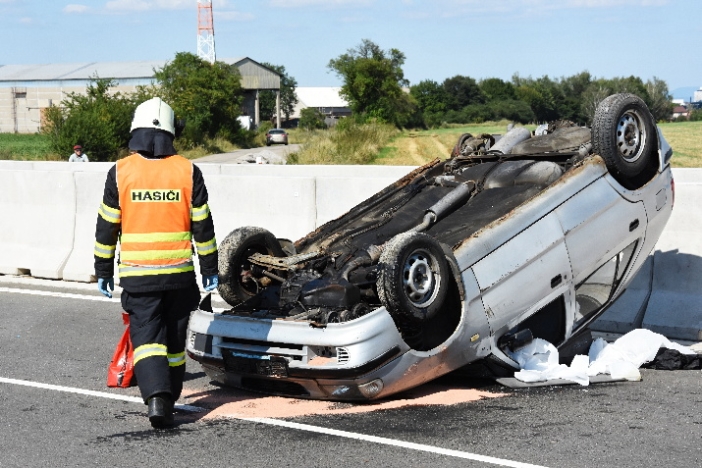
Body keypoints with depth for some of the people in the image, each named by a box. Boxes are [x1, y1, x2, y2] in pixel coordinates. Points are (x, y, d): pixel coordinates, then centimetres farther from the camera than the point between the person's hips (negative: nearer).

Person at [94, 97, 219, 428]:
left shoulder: (120, 172, -4)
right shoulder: (187, 171, -2)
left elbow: (106, 227, 0)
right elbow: (202, 226, 1)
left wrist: (103, 271, 10)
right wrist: (209, 268, 10)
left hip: (137, 274, -1)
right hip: (179, 275, 1)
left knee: (146, 336, 0)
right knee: (174, 339, 13)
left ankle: (156, 396, -20)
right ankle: (168, 401, 23)